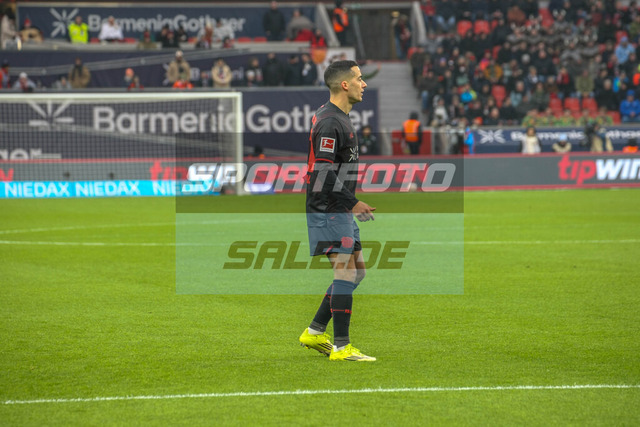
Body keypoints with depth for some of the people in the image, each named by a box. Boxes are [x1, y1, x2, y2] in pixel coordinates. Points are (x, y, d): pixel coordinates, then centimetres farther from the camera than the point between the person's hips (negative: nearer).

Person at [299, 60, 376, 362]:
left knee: (357, 271, 12)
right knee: (346, 272, -11)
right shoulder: (330, 122, -17)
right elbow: (323, 172, -23)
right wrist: (352, 202, -21)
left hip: (341, 211, 11)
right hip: (329, 210, -11)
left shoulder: (339, 118, 16)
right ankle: (341, 347, -10)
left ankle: (315, 332, 18)